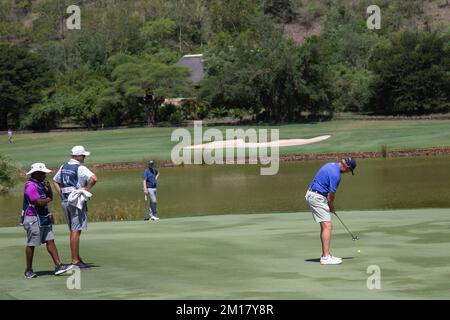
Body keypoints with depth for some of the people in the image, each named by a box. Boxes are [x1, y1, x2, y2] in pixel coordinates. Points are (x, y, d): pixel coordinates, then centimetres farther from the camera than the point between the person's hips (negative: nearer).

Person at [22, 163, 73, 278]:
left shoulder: (40, 184, 14)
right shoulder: (30, 186, -17)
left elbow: (50, 197, 17)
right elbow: (39, 202, -24)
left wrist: (48, 188, -1)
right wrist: (48, 200, -4)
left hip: (44, 218, 9)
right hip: (33, 219, -9)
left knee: (50, 241, 2)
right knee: (31, 244, 0)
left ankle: (58, 266, -1)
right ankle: (28, 270, 10)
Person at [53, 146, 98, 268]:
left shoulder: (63, 167, 12)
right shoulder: (80, 168, -13)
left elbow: (55, 181, 23)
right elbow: (94, 178, -27)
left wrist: (61, 194, 13)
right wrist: (86, 189, -12)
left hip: (64, 201, 8)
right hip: (77, 201, -8)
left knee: (73, 231, 16)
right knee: (76, 231, -6)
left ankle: (77, 257, 22)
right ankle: (75, 260, -6)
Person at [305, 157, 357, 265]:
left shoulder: (332, 165, 12)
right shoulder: (335, 174, -20)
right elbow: (331, 195, -13)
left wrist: (330, 206, 15)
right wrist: (331, 207, 6)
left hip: (312, 194, 10)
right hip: (317, 197, -10)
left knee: (325, 226, 14)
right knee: (327, 225, -12)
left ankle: (325, 255, 16)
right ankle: (326, 257, -15)